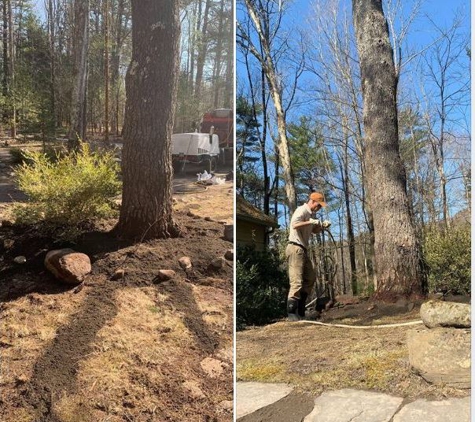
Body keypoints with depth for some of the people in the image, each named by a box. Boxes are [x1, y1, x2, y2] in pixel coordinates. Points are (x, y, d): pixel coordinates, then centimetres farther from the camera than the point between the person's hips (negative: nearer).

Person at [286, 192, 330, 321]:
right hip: (295, 248, -11)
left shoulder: (309, 214, 18)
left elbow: (314, 230, 27)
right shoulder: (302, 210, -12)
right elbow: (294, 224, -30)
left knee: (310, 278, 16)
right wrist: (310, 222, -29)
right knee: (297, 281, -14)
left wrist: (322, 225, 9)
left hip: (303, 249, 11)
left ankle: (300, 310, 22)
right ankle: (291, 312, -13)